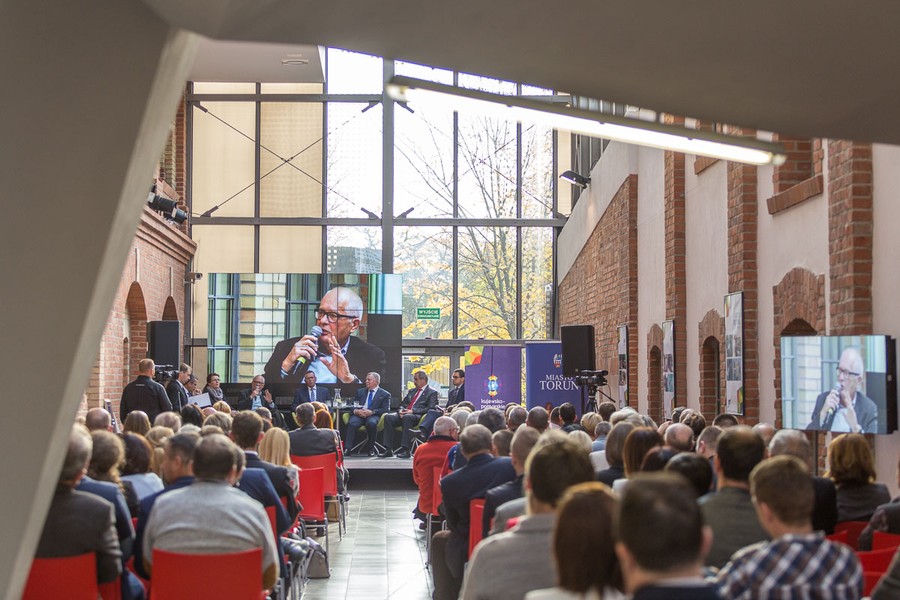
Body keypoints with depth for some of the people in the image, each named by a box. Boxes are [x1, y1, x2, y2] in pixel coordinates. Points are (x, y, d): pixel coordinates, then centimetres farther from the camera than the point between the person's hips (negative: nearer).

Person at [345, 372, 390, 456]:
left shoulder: (385, 394, 12)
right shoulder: (360, 391, 25)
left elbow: (385, 410, 1)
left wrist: (371, 412, -15)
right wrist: (356, 411, -7)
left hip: (373, 415, -3)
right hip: (359, 415, 3)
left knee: (371, 423, -38)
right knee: (351, 423, -31)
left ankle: (371, 449, -24)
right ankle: (347, 449, -35)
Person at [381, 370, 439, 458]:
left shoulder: (432, 392, 5)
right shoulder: (412, 391, 27)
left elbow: (430, 408, -9)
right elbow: (403, 403, 27)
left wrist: (413, 411, -17)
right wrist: (401, 410, 1)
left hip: (418, 416, -7)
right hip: (405, 414, 7)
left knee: (407, 417, -39)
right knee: (388, 417, -20)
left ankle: (405, 450, -40)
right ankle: (388, 450, -23)